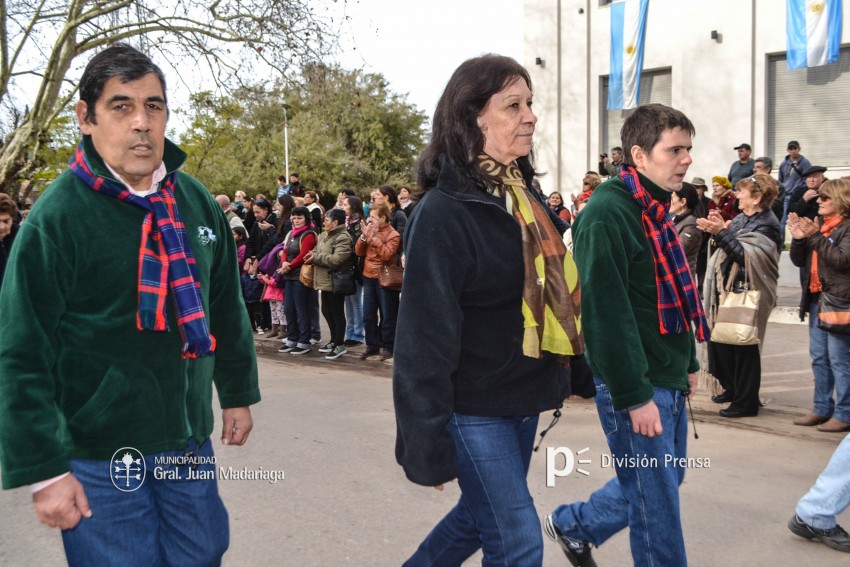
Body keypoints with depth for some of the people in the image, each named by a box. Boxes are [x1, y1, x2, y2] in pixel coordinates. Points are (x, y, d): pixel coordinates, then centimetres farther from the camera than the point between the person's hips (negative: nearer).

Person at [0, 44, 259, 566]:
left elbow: (226, 308, 12)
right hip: (98, 454, -5)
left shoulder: (196, 202, 1)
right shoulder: (56, 218, -15)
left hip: (189, 439, 5)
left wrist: (238, 394, 17)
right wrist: (43, 469, -14)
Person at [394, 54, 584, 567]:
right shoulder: (445, 212, -19)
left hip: (522, 399, 8)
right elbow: (425, 334, -20)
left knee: (484, 514, 21)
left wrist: (558, 377, 15)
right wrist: (426, 442, -20)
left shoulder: (525, 196, 6)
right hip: (473, 408, -8)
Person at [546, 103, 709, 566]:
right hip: (637, 388, -9)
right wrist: (634, 396, -22)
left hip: (669, 380, 10)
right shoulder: (607, 212, -19)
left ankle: (572, 524, 38)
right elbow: (607, 313, -24)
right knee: (657, 504, 3)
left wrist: (688, 364, 20)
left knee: (664, 482, 22)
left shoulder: (655, 210, 11)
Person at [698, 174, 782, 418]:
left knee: (744, 349, 0)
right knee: (720, 340, 15)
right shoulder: (742, 218, 11)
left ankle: (746, 402, 10)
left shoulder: (767, 224, -14)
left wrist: (721, 232, -28)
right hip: (727, 289, 9)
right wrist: (719, 228, -2)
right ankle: (732, 388, 31)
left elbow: (745, 255, -23)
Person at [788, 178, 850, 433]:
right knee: (819, 357, 13)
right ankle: (822, 408, 22)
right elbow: (799, 260, 12)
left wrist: (815, 236, -20)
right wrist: (798, 238, -5)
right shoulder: (818, 224, 13)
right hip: (816, 299, 8)